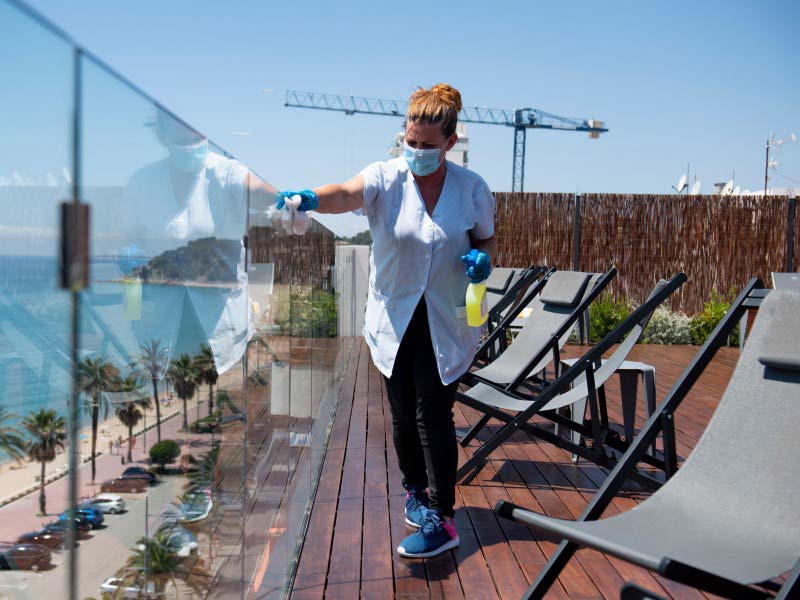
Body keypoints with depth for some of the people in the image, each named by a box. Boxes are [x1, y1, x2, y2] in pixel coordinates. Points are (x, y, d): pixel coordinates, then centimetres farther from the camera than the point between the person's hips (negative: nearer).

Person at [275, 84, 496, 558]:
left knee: (434, 416, -4)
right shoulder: (387, 178, -8)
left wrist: (483, 259, -14)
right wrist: (311, 198, -51)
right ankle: (416, 489, 39)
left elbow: (488, 240, 10)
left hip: (446, 324, -1)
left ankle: (441, 519, 10)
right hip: (395, 319, 1)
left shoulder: (472, 188, -3)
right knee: (403, 414, 13)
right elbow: (347, 194, -29)